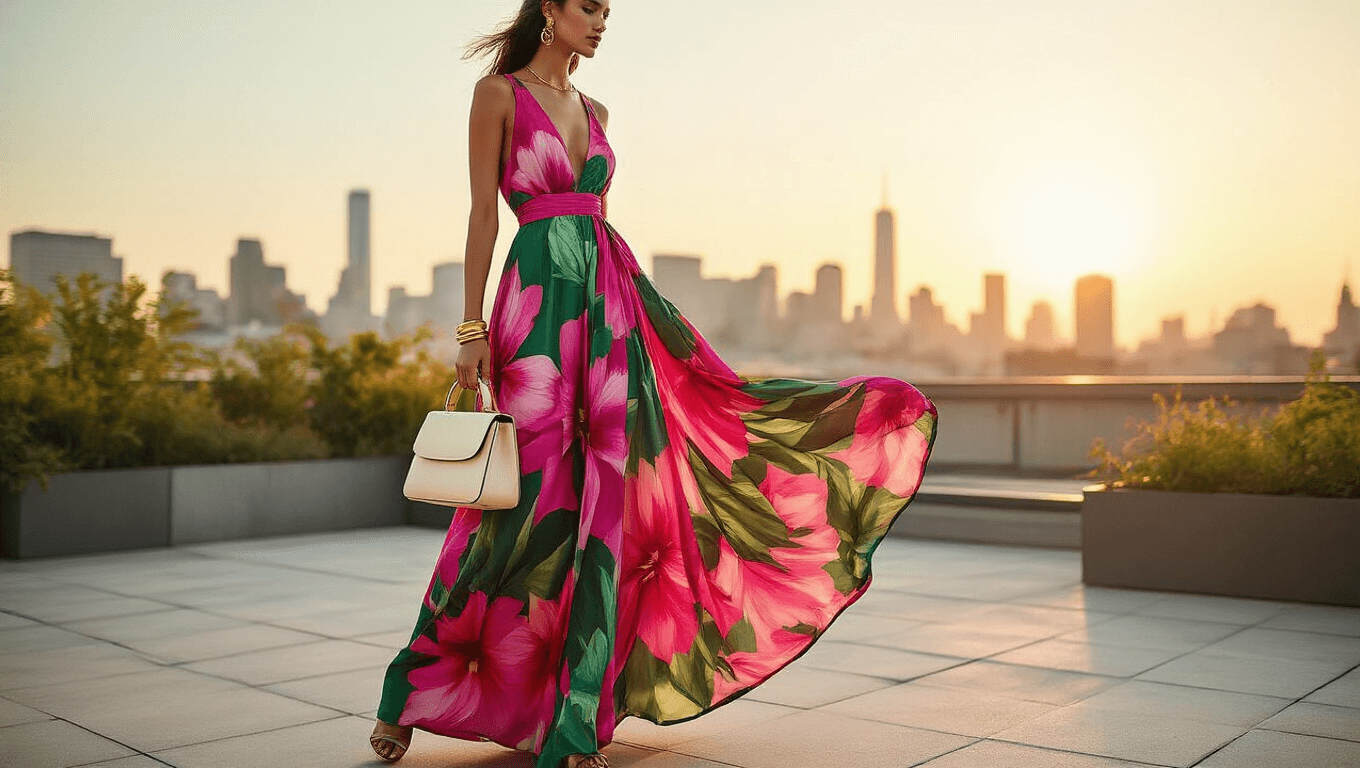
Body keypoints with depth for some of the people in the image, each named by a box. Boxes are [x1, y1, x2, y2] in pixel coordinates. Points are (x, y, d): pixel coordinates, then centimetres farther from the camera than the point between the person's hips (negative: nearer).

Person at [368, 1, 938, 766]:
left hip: (610, 298, 6)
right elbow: (484, 213, -5)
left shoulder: (595, 111, 19)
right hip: (540, 294, -6)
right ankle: (410, 692, 11)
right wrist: (473, 328, -11)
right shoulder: (499, 93, 1)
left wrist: (645, 309, 17)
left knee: (605, 495, 0)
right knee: (536, 498, -7)